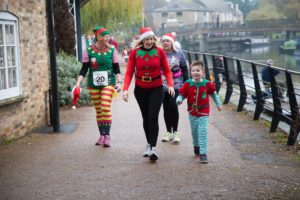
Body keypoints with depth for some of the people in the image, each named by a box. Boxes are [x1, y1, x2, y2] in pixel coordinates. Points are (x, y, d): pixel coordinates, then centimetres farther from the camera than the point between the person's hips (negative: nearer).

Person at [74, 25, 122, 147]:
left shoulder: (112, 50, -1)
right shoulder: (89, 51, -2)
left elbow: (116, 68, 4)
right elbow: (84, 69, 1)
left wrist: (119, 82, -7)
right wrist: (78, 83, -10)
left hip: (108, 83, -1)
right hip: (93, 84, 1)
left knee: (106, 108, -14)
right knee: (98, 110, 8)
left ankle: (107, 135, -7)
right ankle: (102, 135, 19)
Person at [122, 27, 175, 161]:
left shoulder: (159, 51, -5)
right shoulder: (135, 53, -5)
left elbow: (167, 70, 0)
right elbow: (129, 73, -7)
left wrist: (170, 85, -14)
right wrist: (125, 89, -19)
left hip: (156, 89, -1)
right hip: (140, 90, 2)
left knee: (153, 117, -11)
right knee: (146, 118, 11)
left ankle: (153, 148, -14)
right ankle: (149, 144, 27)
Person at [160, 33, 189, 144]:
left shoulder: (179, 54, 2)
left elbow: (184, 69, 6)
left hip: (176, 85, -2)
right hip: (162, 86, 2)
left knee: (173, 106, -15)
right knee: (166, 108, 7)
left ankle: (175, 132, -3)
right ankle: (168, 132, 20)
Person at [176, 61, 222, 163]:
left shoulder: (207, 84, -8)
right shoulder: (187, 84, -9)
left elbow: (213, 93, 8)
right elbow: (182, 94, -5)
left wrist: (218, 104, 13)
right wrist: (179, 100, -27)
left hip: (203, 113, -2)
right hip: (192, 113, 2)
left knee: (203, 133, -11)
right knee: (194, 132, 16)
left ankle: (203, 153, -11)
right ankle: (196, 146, 42)